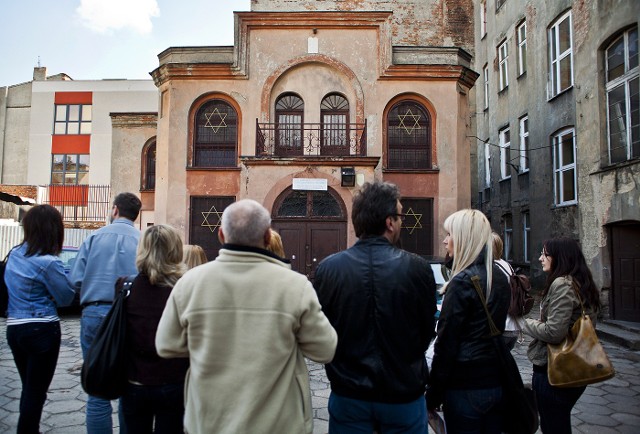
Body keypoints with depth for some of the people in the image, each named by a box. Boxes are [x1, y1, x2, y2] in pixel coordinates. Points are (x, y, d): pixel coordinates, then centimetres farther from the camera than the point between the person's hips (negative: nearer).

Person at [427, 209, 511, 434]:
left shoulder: (462, 282, -18)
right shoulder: (500, 278, 6)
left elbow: (446, 343, -16)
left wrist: (433, 394, -9)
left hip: (465, 384, -7)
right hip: (496, 381, 7)